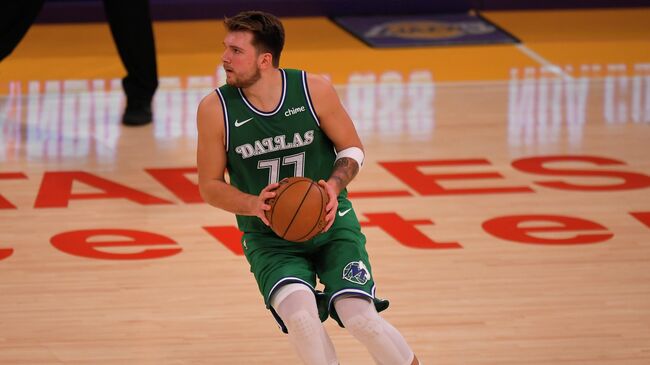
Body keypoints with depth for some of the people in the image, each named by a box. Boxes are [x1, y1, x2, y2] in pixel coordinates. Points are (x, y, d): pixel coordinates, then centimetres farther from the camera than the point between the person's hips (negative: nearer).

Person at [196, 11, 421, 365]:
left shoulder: (314, 90, -10)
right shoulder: (215, 109, -11)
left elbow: (352, 149, 3)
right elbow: (210, 186, -1)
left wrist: (335, 185, -18)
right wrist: (253, 205, -21)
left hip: (332, 225, 0)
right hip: (269, 239, 0)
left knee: (360, 317, -18)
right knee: (300, 314, -30)